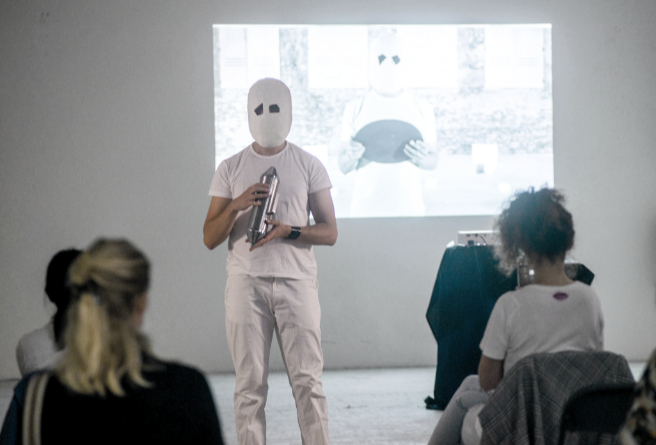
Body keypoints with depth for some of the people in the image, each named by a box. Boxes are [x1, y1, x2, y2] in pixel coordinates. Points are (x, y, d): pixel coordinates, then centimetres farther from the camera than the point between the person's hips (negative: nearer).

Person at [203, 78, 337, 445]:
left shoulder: (309, 166, 8)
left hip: (296, 280, -1)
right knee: (250, 383, 0)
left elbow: (329, 232, 6)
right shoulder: (231, 169, 10)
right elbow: (210, 239, 7)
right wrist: (236, 206, -12)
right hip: (246, 281, 1)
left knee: (307, 379, -4)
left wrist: (287, 231, -12)